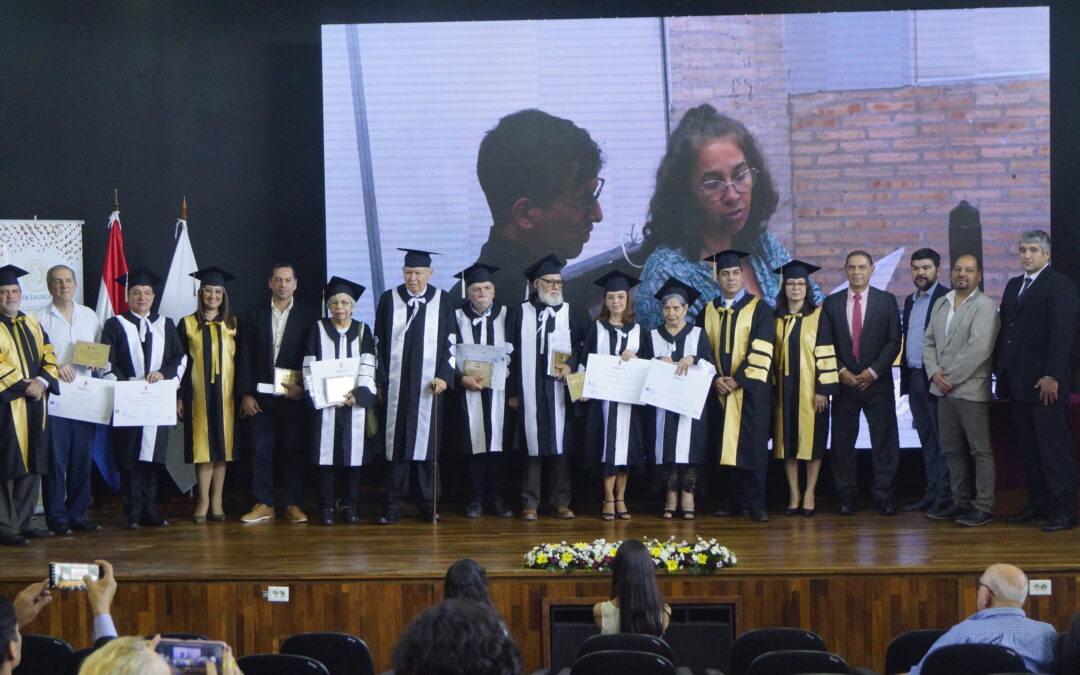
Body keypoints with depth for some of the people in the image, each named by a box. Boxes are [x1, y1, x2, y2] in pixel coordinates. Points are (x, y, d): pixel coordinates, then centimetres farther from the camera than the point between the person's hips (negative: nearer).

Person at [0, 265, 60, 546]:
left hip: (34, 405, 7)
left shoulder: (31, 324, 16)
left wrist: (42, 381, -7)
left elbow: (49, 356, 11)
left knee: (31, 465, 8)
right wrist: (24, 385, -16)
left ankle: (23, 522, 15)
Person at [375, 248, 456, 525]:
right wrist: (381, 382, 2)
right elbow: (379, 343, 7)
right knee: (396, 443, 0)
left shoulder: (442, 301, 4)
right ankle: (394, 504, 4)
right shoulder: (389, 300, 5)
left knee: (428, 443, 1)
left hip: (430, 386, 0)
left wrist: (444, 376, -7)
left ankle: (429, 505, 9)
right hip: (396, 385, 0)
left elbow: (450, 342, 4)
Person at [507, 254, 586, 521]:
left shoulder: (570, 312, 10)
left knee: (561, 444, 0)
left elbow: (583, 348, 7)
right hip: (530, 391, -1)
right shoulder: (522, 313, 7)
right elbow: (513, 353, 6)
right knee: (533, 446, -2)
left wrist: (570, 365, -13)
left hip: (559, 389, 1)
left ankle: (560, 502, 6)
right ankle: (530, 503, 3)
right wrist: (513, 392, 1)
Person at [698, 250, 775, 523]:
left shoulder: (759, 309, 0)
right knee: (727, 446, 4)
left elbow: (761, 350, -7)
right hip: (720, 388, 4)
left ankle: (755, 504, -4)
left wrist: (738, 379, -14)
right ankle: (735, 500, 10)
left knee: (753, 446, -6)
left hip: (751, 387, -3)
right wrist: (715, 378, -6)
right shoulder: (708, 312, 12)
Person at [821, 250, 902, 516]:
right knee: (842, 442, 1)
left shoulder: (887, 301, 4)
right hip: (844, 382, 1)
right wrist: (841, 371, -7)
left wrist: (873, 371, -10)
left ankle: (883, 496, 5)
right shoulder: (831, 303, 7)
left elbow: (894, 342, -1)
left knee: (884, 441, 0)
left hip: (877, 382, -1)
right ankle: (847, 496, 8)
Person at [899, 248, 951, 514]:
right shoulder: (910, 301, 18)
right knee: (927, 440, 11)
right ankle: (931, 493, 15)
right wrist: (905, 378, 15)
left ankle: (944, 495, -2)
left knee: (942, 439, -4)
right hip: (914, 379, 8)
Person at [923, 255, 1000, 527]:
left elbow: (979, 348, -17)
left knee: (980, 450, -2)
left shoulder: (985, 306, -8)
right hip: (944, 390, 7)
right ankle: (960, 502, 19)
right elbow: (929, 341, 14)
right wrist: (935, 373, -3)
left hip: (971, 390, -7)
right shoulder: (940, 304, 15)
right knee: (952, 450, 11)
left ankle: (983, 506, 1)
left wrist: (950, 377, -13)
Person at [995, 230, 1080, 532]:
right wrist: (1000, 371, 10)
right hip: (1018, 383, 7)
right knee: (1028, 449, 9)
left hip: (1045, 384, -7)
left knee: (1055, 449, -3)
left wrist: (1052, 376, -21)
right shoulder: (1014, 286, 17)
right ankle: (1037, 505, 15)